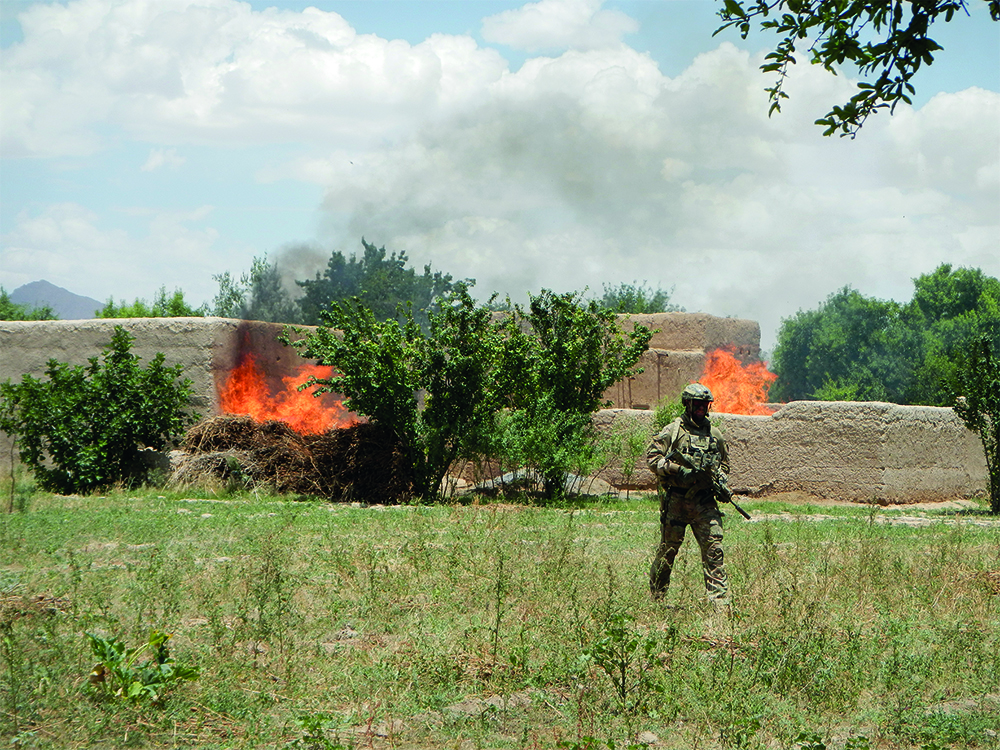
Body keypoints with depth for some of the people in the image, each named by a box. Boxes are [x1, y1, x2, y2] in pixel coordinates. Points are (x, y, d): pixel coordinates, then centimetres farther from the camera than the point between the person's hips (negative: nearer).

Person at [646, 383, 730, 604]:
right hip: (675, 501, -3)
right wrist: (677, 470, -17)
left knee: (714, 549, -7)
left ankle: (720, 601, -10)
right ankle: (656, 597, 23)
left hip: (704, 501, 3)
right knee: (668, 548, 7)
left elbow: (724, 463, 25)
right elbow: (652, 458, -5)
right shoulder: (672, 431, -1)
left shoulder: (714, 434, 12)